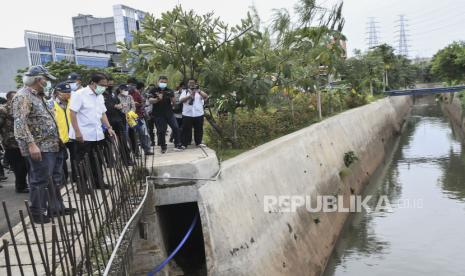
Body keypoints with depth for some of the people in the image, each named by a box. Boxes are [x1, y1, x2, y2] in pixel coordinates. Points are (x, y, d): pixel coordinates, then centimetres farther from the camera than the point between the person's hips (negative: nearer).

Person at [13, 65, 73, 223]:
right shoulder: (23, 96, -12)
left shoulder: (38, 96, 18)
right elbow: (20, 123, -21)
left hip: (52, 146, 10)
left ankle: (56, 207, 26)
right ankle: (37, 213, 9)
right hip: (39, 148, -10)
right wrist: (31, 144, -27)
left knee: (56, 179, 15)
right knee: (39, 180, -2)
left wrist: (57, 140, 20)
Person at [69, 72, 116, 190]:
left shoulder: (100, 96, 12)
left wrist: (109, 128, 8)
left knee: (97, 161, 15)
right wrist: (77, 132, -20)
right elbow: (72, 113, -15)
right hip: (83, 136, -7)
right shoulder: (80, 94, -12)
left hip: (96, 135, 7)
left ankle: (99, 183, 25)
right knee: (82, 162, 2)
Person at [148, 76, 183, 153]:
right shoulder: (153, 91, 0)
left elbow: (174, 101, 3)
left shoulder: (169, 91, 9)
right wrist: (158, 99, -30)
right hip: (158, 115, -3)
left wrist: (172, 97, -19)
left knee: (176, 128, -4)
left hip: (169, 113, 3)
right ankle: (163, 147, 16)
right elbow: (150, 100, -12)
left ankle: (177, 145, 6)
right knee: (161, 131, 1)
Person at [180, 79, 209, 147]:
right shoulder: (185, 92, 9)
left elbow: (206, 96, -8)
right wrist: (190, 95, -20)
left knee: (199, 129, 8)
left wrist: (198, 91, -25)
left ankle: (198, 142, 21)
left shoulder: (199, 92, 11)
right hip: (187, 114, -1)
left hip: (198, 114, 1)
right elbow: (181, 100, -8)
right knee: (186, 129, -1)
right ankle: (184, 144, 5)